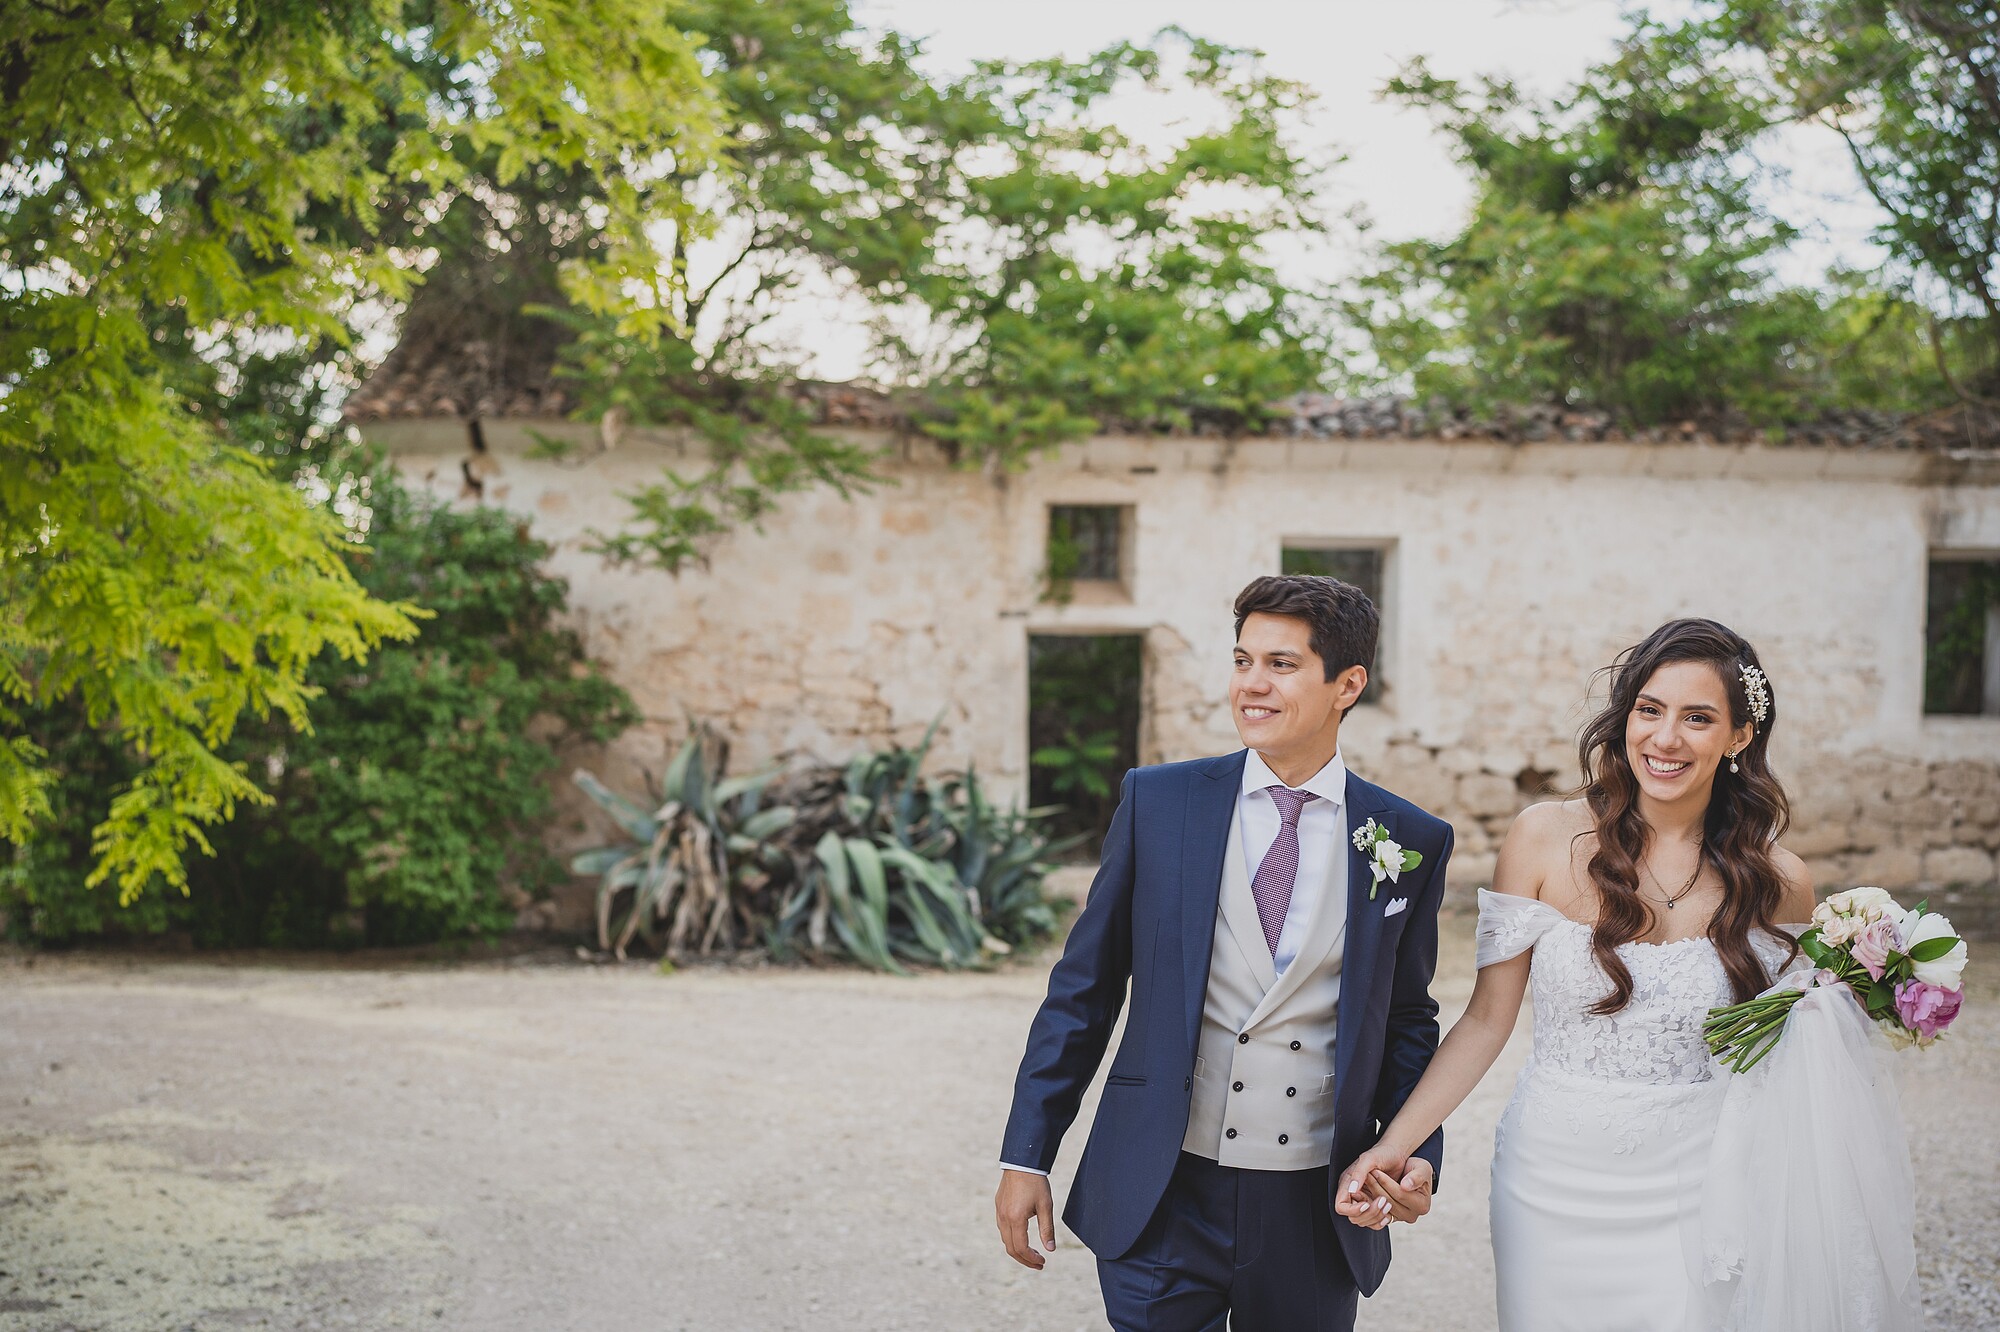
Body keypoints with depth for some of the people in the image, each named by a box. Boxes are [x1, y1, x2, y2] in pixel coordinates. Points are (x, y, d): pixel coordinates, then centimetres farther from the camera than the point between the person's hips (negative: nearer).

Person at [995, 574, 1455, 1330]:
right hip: (1161, 1200, -1)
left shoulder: (1412, 842, 0)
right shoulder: (1157, 801, -1)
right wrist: (1027, 1154, 0)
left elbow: (1408, 1019, 9)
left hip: (1315, 1211, 1)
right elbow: (1084, 990, 2)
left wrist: (1416, 1148, -7)